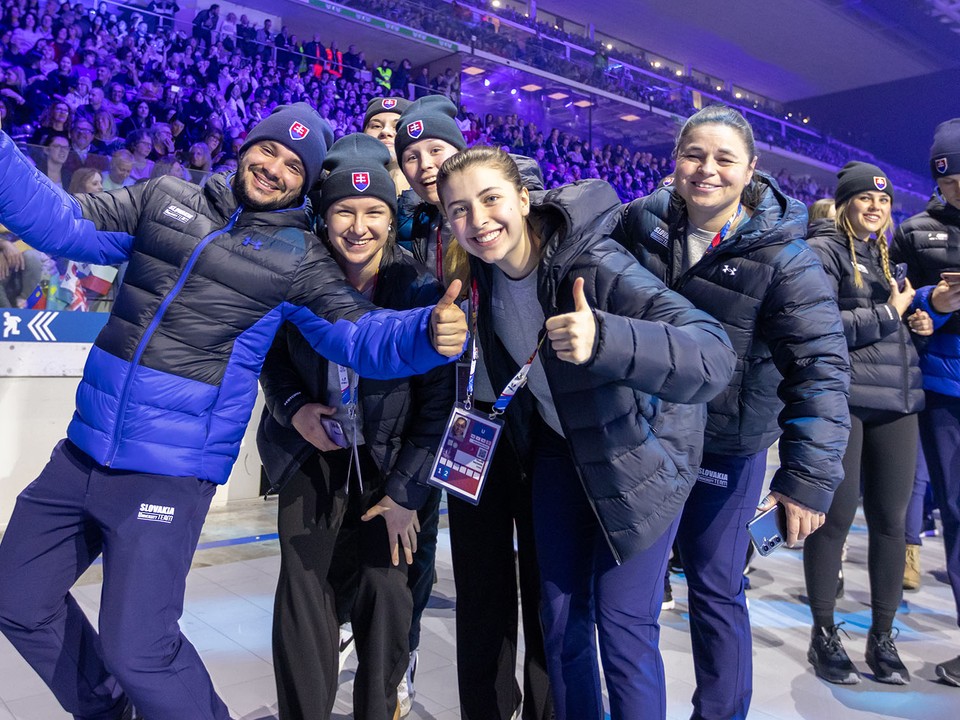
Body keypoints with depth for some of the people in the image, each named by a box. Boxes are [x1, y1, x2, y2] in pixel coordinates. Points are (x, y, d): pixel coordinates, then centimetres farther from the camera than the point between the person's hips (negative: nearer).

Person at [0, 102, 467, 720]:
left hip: (171, 472, -5)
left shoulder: (301, 258, -3)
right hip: (83, 449, 6)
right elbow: (62, 223, 7)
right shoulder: (164, 199, 7)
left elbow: (361, 335, -11)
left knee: (137, 650, -9)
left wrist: (430, 332, -31)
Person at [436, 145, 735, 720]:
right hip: (561, 447, 5)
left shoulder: (594, 264, -29)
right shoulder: (478, 276, -11)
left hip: (641, 451, -5)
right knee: (560, 619, 10)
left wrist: (604, 339, -56)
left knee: (622, 624, -4)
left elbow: (714, 357, -40)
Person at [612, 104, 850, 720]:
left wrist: (809, 477, -22)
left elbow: (822, 367, -16)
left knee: (716, 591, 8)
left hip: (726, 445, -4)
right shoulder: (640, 222, -5)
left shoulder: (782, 255, -15)